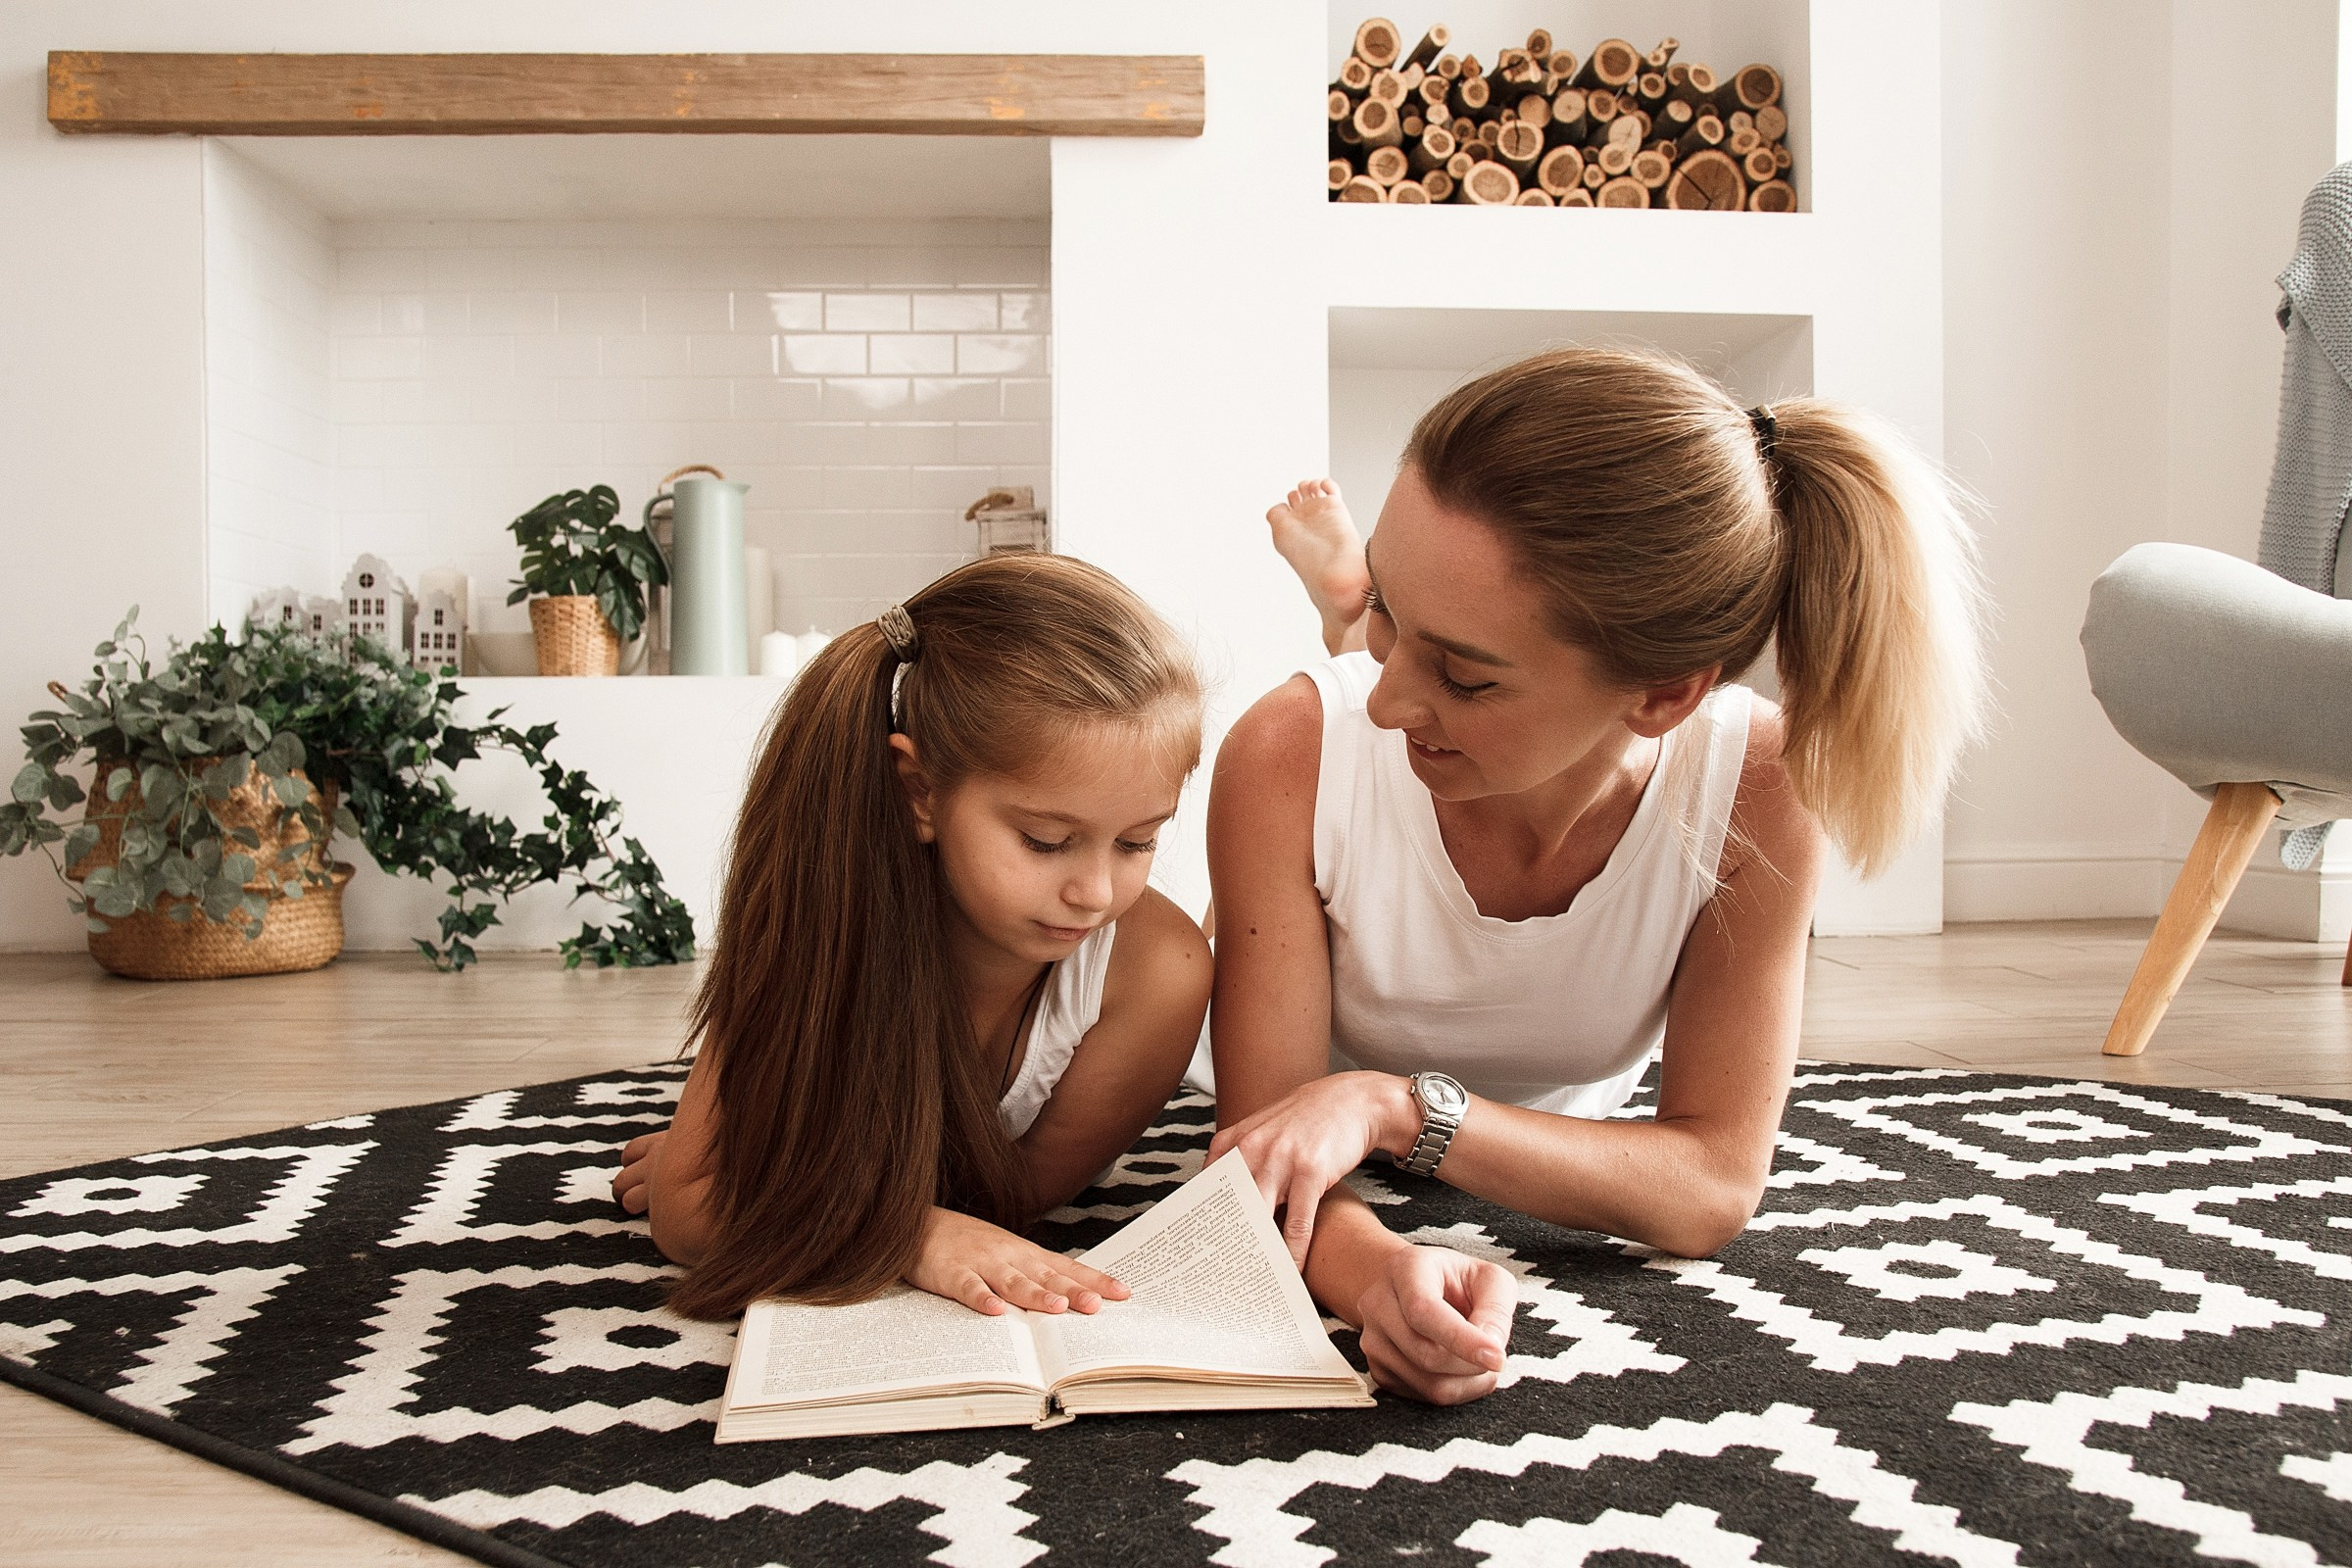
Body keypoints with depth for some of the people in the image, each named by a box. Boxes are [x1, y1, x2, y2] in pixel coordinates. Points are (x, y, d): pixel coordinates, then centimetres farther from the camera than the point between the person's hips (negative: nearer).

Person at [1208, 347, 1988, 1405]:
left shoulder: (1760, 788, -30)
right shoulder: (1294, 756, -32)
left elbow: (1716, 1185, -27)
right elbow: (1261, 1140, -28)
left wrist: (1399, 1106, -41)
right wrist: (1378, 1273, -51)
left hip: (1574, 1197, 0)